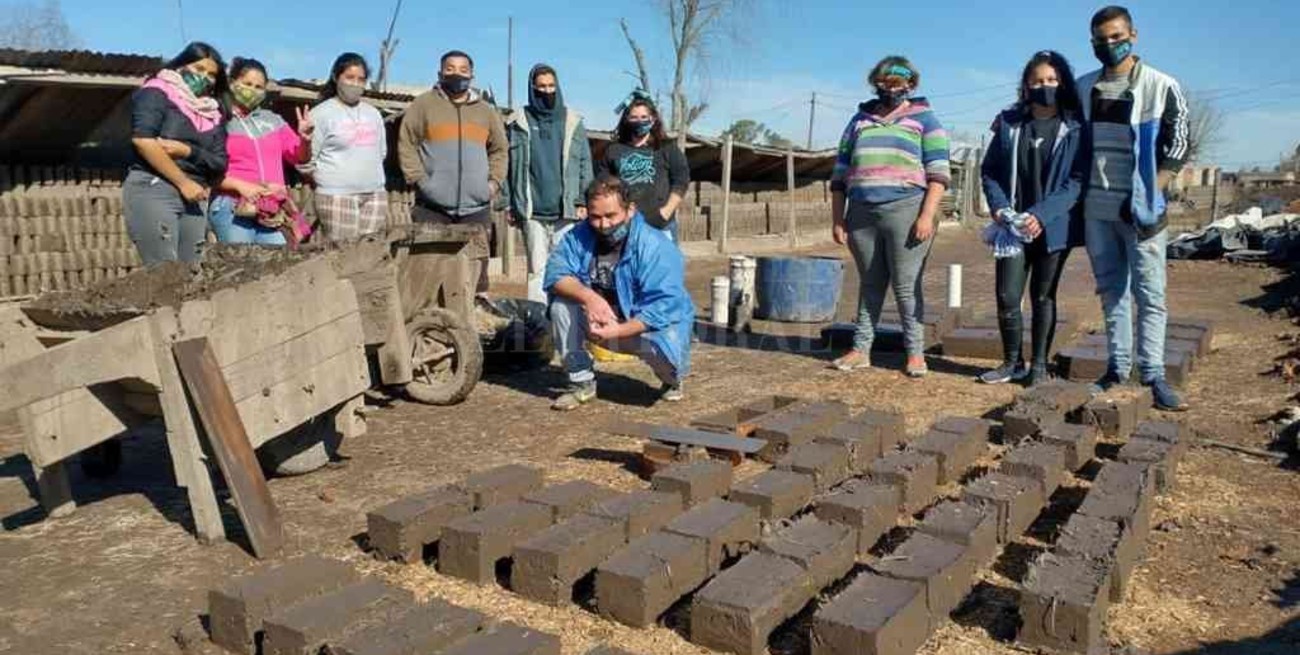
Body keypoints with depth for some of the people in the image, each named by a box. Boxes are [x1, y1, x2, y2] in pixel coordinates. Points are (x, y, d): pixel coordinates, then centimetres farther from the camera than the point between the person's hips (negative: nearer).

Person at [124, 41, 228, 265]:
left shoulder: (213, 115, 19)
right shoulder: (157, 92, 3)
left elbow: (220, 163, 9)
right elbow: (143, 141, -12)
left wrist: (186, 151, -10)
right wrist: (184, 182, -12)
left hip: (194, 198, 6)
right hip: (153, 189, -6)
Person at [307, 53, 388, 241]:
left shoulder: (373, 113, 15)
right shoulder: (322, 113, -3)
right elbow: (306, 160, -5)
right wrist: (327, 179, 1)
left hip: (375, 194, 6)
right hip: (337, 196, -5)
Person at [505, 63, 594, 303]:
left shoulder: (573, 122, 10)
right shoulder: (518, 123, 7)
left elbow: (585, 165, 8)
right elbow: (508, 167, 6)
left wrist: (583, 201, -1)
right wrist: (509, 205, 0)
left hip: (567, 212, 0)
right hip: (532, 213, 0)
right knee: (537, 270, 3)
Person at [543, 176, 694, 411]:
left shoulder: (655, 246, -23)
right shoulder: (580, 236, -7)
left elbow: (665, 306, -29)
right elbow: (556, 273, -17)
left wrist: (618, 331, -37)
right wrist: (589, 297, -36)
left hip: (643, 326, -4)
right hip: (599, 320, 4)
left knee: (665, 348, -35)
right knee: (561, 305, -20)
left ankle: (672, 381, 6)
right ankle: (581, 383, -4)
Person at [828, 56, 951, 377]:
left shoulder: (924, 119, 7)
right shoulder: (860, 120, 19)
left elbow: (938, 172, -2)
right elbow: (840, 173, 17)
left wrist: (927, 215, -13)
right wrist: (837, 218, 9)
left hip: (905, 211, -4)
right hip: (862, 215, 4)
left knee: (907, 286, -4)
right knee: (870, 284, 9)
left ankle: (915, 353, 4)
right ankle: (860, 350, 13)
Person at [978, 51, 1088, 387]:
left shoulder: (1075, 127, -2)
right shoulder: (1009, 123, 6)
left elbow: (1078, 179, -8)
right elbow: (990, 170, 8)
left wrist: (1042, 214, -19)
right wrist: (999, 207, -9)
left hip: (1053, 227, -2)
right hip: (1013, 225, 2)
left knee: (1043, 297, 7)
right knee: (1007, 296, -3)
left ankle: (1039, 365, 18)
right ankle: (1012, 363, 14)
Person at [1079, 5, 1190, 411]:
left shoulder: (1160, 87, -3)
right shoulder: (1083, 88, 9)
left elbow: (1177, 146, -2)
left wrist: (1151, 196, -9)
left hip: (1140, 209, -4)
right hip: (1096, 209, 4)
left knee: (1149, 293, -3)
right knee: (1111, 291, 9)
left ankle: (1153, 374, 0)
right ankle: (1117, 367, 16)